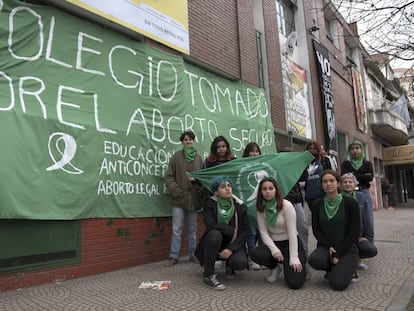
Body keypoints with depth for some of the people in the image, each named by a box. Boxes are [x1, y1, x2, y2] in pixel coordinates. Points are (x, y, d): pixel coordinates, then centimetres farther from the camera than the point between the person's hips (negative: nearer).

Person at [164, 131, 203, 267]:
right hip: (179, 198, -2)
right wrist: (177, 192, -12)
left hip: (194, 198, 2)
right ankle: (174, 256, 13)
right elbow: (169, 177, -2)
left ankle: (193, 254, 23)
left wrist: (196, 179, -11)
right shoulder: (176, 156, -1)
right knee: (177, 229, 2)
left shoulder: (199, 158, 5)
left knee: (192, 229, 12)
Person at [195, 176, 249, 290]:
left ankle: (229, 264, 11)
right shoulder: (210, 204, -9)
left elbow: (245, 231, -11)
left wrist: (231, 249, -23)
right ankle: (209, 275, -21)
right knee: (214, 234, -35)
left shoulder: (240, 207, -6)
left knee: (240, 262, -29)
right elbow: (210, 225, -25)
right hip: (215, 243, -1)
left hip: (232, 244, 1)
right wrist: (232, 231, -22)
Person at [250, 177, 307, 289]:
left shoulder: (286, 205, -16)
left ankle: (300, 266, 16)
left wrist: (294, 258, -22)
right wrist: (274, 250, -18)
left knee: (294, 282, -21)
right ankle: (275, 267, 5)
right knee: (255, 254, -28)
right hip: (273, 243, 4)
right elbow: (263, 232, -4)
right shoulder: (261, 208, -2)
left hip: (290, 243, -4)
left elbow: (292, 232, -19)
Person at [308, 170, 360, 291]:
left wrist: (339, 253, -13)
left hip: (347, 249, -3)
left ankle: (348, 268, 11)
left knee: (338, 284, -23)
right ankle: (333, 269, 4)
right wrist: (329, 247, -14)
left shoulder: (350, 203, -7)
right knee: (314, 260, -31)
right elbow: (316, 230, 2)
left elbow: (355, 231, -8)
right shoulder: (317, 204, 1)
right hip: (325, 247, 3)